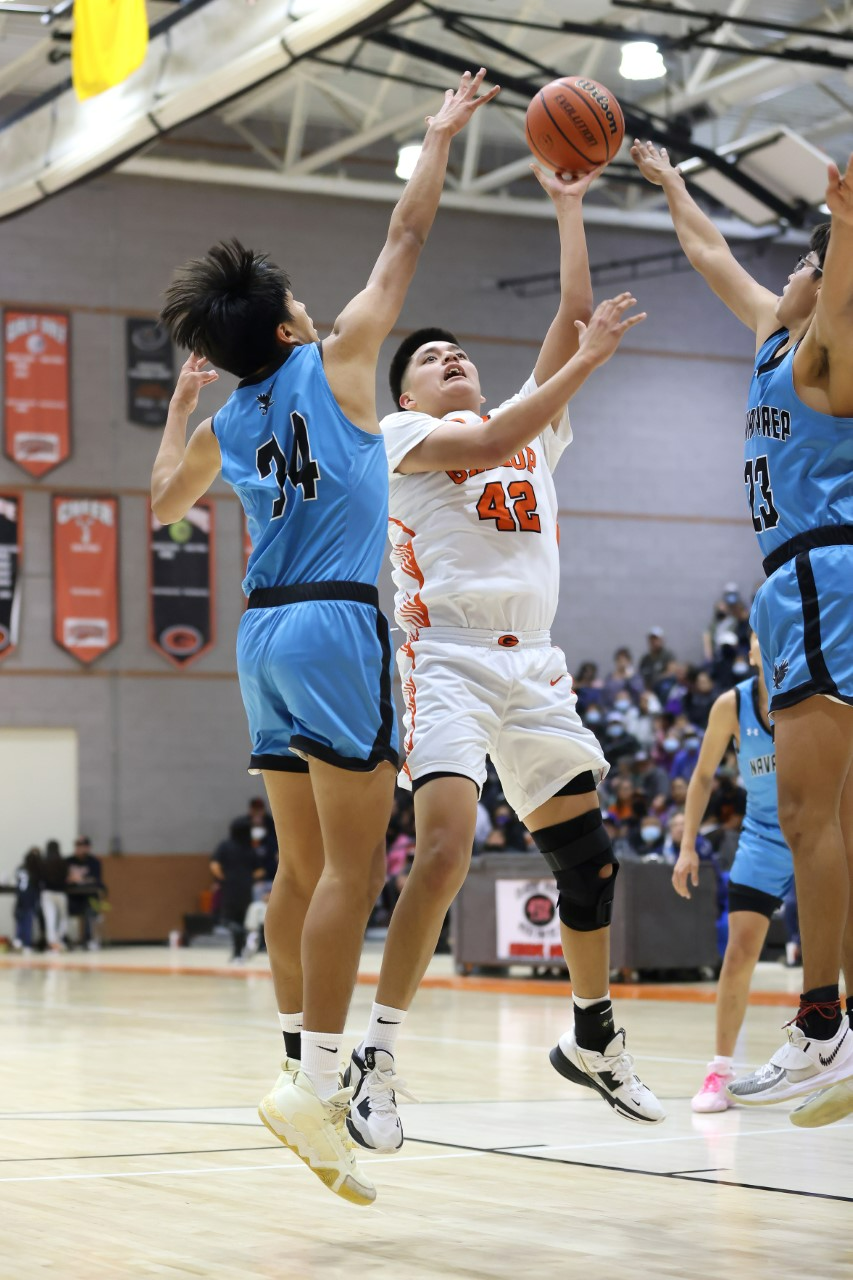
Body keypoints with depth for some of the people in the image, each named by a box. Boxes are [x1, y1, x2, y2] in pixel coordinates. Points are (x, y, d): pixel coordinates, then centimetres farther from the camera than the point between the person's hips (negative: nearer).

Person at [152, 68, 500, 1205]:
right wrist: (441, 136, 18)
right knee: (352, 866, -11)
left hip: (266, 631, 7)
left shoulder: (225, 426, 14)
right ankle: (316, 1083, -18)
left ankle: (301, 1059, 16)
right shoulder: (334, 361, 0)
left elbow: (164, 502, 32)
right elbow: (406, 239, 7)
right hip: (336, 622, -7)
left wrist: (179, 405, 38)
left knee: (303, 866, 12)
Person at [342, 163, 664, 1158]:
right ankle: (376, 1055, -15)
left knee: (587, 855, 7)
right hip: (449, 658, -6)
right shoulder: (400, 434, 5)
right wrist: (586, 362, -12)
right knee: (445, 851, -22)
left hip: (534, 667, 6)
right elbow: (483, 447, -14)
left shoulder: (534, 425, 22)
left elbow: (574, 320, 15)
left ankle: (593, 1040, 24)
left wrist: (568, 210, 13)